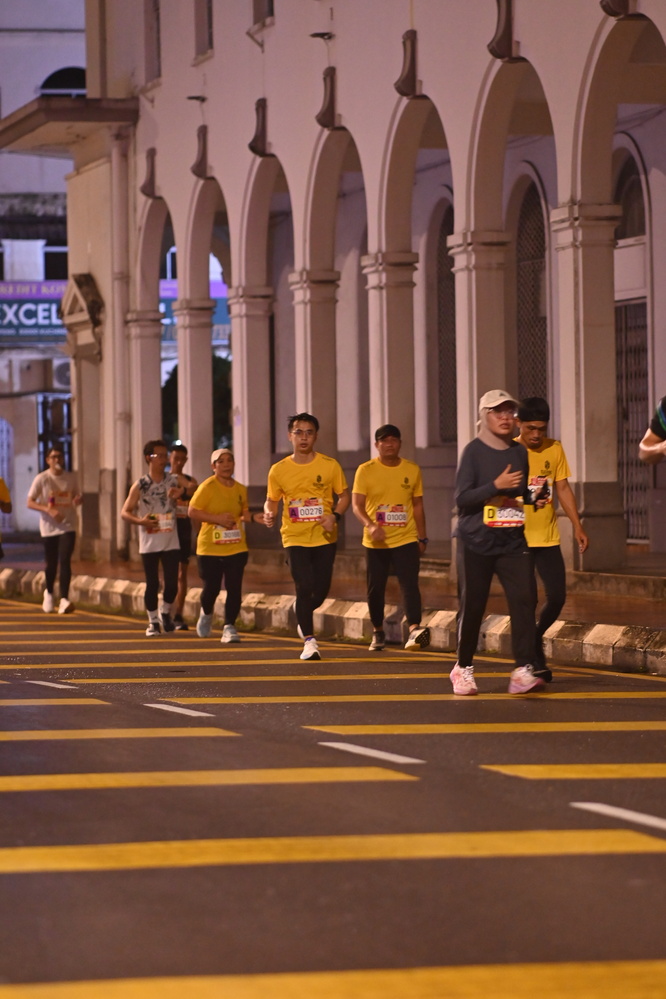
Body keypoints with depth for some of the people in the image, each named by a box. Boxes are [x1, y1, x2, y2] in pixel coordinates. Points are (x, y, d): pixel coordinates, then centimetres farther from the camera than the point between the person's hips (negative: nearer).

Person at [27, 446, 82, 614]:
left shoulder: (71, 477, 4)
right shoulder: (41, 479, -5)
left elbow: (76, 496, 18)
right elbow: (30, 503, -7)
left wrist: (77, 500, -8)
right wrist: (49, 510, -22)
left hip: (68, 526, 1)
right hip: (49, 527, -1)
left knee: (65, 560, -15)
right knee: (51, 564, 8)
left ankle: (64, 599, -18)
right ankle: (49, 593, 35)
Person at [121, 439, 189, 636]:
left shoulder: (175, 480, 4)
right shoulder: (140, 485, 0)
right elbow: (125, 512, 0)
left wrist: (182, 491, -25)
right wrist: (140, 521, -18)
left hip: (171, 543, 1)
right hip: (149, 544, -1)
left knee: (172, 583, -3)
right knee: (152, 584, 1)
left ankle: (166, 613, 24)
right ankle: (153, 621, 16)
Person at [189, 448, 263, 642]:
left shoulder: (240, 489, 8)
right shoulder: (207, 487, -9)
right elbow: (193, 512, -11)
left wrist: (253, 517, -1)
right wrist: (217, 519, -19)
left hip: (236, 548, 4)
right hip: (210, 548, -3)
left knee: (234, 589, -6)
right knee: (212, 588, 4)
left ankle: (229, 627, 2)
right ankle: (206, 613, 36)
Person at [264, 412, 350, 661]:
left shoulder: (329, 465, -2)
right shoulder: (278, 470, 0)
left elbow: (343, 496, 6)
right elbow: (272, 500, 10)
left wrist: (335, 516, -13)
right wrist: (269, 514, -13)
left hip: (325, 538, 1)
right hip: (295, 538, -1)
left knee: (322, 588, 3)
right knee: (304, 587, -11)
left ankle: (304, 618, 36)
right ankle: (309, 641, -2)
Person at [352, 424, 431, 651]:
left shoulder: (412, 470, 5)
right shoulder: (365, 470, -3)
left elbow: (417, 506, 12)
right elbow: (357, 505, -8)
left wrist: (422, 538, 10)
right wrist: (370, 525, -27)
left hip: (406, 540, 0)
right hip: (376, 542, 0)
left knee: (410, 584, -15)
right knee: (375, 588, 7)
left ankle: (414, 629, -28)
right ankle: (378, 632, 25)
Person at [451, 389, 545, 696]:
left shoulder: (520, 452, 11)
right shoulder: (474, 451, -4)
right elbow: (462, 498, -12)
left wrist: (534, 497, 2)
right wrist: (496, 486, -23)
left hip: (513, 542, 4)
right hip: (476, 543, -4)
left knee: (524, 599, -13)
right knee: (472, 605, 2)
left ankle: (523, 671, -15)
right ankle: (463, 669, 21)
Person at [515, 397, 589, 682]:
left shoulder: (555, 449, 4)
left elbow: (563, 489, 8)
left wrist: (578, 526, 1)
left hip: (548, 538, 4)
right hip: (518, 538, -4)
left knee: (557, 597, 2)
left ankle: (536, 636, 30)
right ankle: (536, 662, 6)